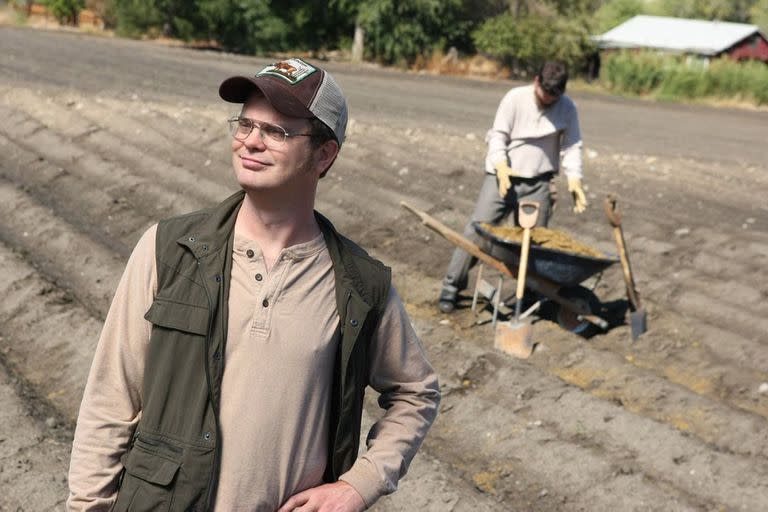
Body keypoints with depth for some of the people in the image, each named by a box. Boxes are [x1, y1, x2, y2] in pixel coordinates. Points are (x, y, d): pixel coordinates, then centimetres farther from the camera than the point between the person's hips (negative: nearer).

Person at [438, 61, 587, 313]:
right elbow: (498, 136, -7)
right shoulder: (515, 98, -7)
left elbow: (572, 146, 1)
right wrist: (501, 166, -23)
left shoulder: (567, 108, 0)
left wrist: (574, 179, -14)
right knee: (477, 230, -6)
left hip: (539, 183, 2)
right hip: (503, 176, -2)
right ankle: (452, 286, 1)